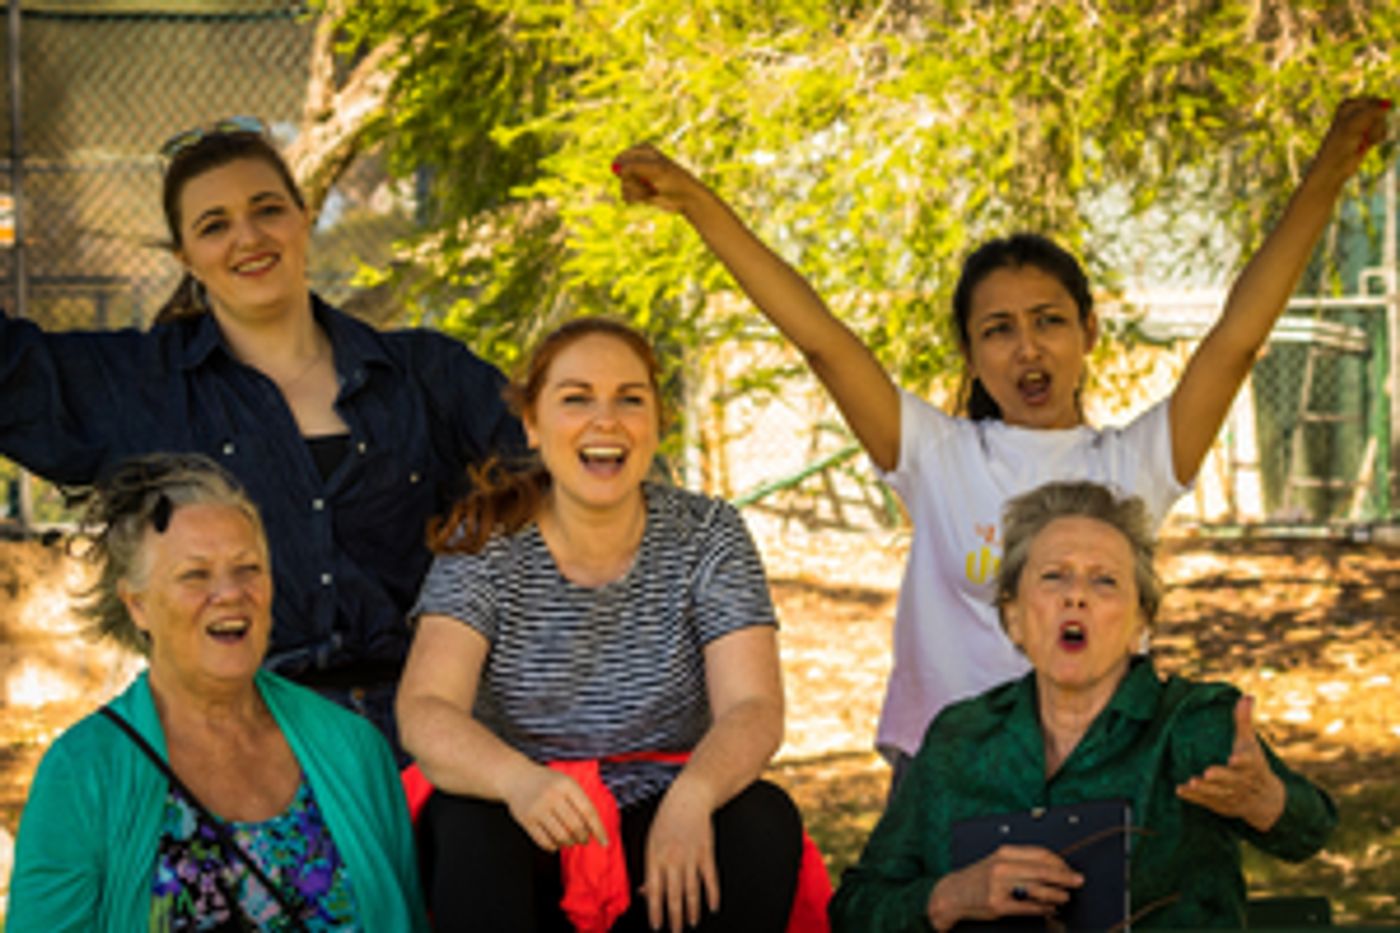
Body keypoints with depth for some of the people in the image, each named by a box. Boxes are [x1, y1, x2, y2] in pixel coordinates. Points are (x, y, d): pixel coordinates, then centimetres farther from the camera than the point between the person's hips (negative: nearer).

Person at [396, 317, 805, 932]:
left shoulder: (707, 537, -1)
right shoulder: (485, 545, -4)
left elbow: (754, 709, -13)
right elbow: (425, 712, -18)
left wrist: (692, 796, -37)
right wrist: (520, 780, -41)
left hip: (665, 847, 1)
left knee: (764, 818, -27)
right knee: (465, 825, -32)